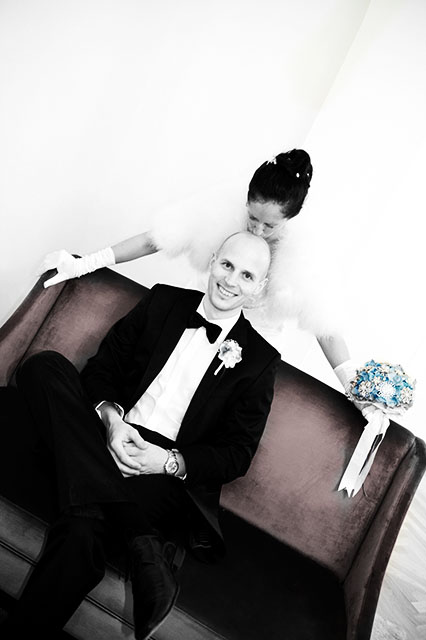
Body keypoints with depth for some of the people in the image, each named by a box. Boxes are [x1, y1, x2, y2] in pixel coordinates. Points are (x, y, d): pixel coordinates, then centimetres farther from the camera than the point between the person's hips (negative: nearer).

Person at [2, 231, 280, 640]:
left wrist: (168, 462, -13)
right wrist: (110, 417, -10)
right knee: (43, 366, -23)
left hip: (168, 473, -4)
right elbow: (102, 366, 10)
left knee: (82, 522, -36)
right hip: (111, 440, 5)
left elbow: (237, 453, 2)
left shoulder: (259, 359, 5)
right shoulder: (163, 302, 12)